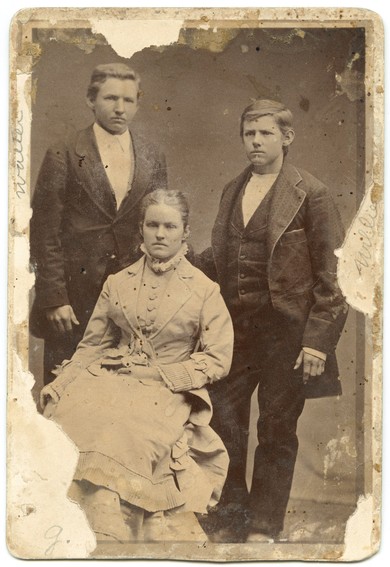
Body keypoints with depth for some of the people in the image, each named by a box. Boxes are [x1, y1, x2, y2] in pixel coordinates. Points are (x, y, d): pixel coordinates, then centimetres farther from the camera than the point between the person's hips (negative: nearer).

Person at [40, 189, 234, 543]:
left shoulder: (205, 290, 4)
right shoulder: (118, 284, 14)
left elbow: (218, 359, 0)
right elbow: (92, 346, 13)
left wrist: (158, 373, -9)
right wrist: (60, 388, -4)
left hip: (169, 392, -3)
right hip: (112, 382, 4)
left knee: (118, 437, -31)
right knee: (64, 419, -25)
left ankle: (106, 537, -14)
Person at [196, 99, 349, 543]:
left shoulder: (310, 193, -5)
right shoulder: (233, 190, 12)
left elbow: (328, 274, -7)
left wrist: (317, 338, -12)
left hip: (285, 326, -5)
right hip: (234, 322, 5)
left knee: (277, 428, 7)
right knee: (223, 419, 5)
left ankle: (264, 525, 24)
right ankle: (230, 518, 25)